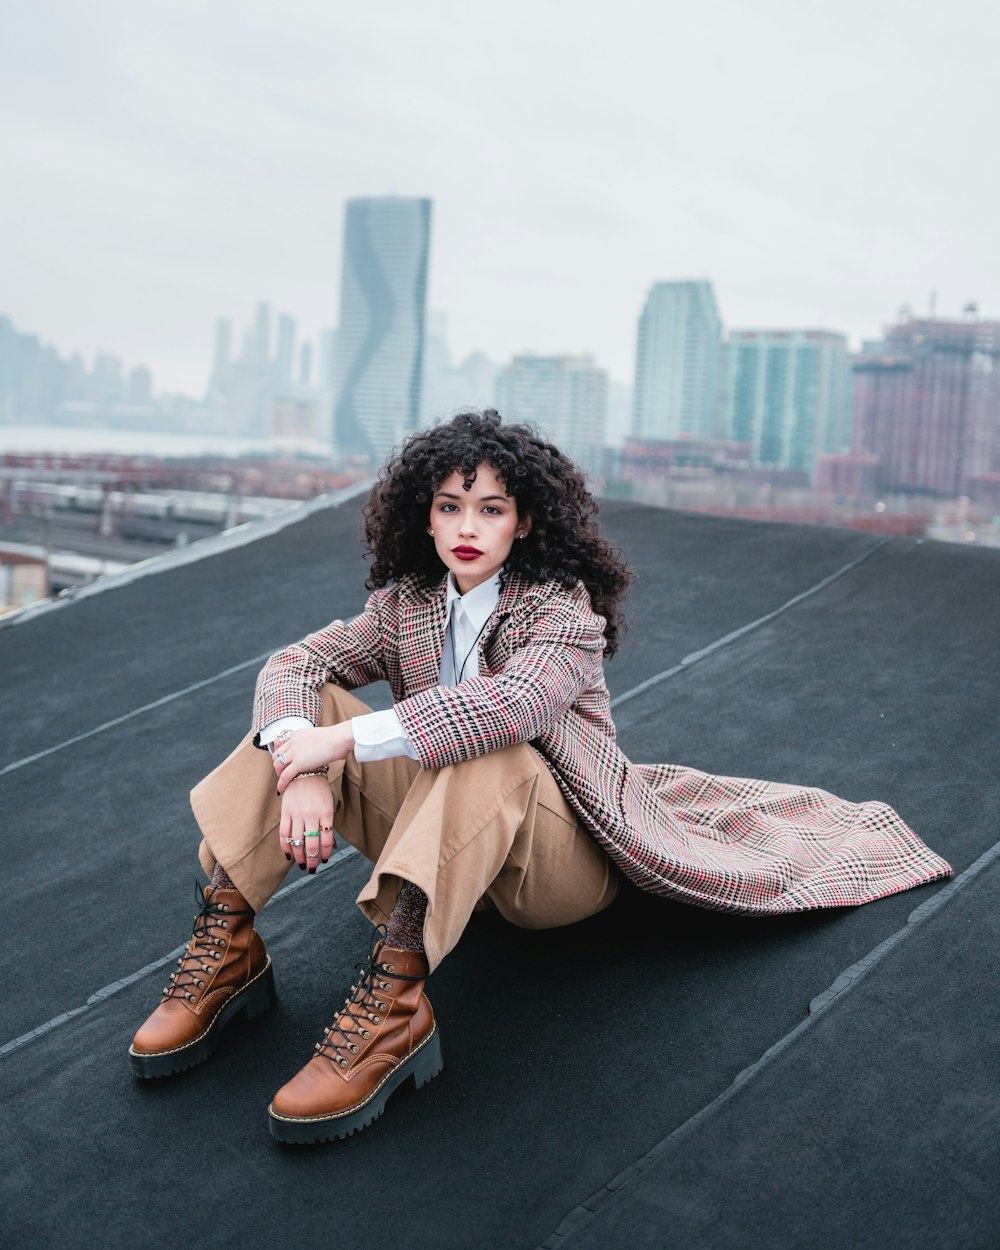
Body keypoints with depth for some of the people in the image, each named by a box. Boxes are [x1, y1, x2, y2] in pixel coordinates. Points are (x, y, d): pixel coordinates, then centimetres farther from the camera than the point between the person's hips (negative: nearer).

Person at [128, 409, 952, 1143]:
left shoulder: (565, 610, -13)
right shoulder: (406, 604, 3)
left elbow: (512, 702, -35)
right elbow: (293, 665, -7)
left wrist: (345, 738, -35)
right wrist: (302, 768, -28)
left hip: (565, 857, -5)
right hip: (452, 850, 5)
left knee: (483, 748, -37)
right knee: (302, 712, -12)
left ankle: (394, 996, -47)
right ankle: (226, 947, -22)